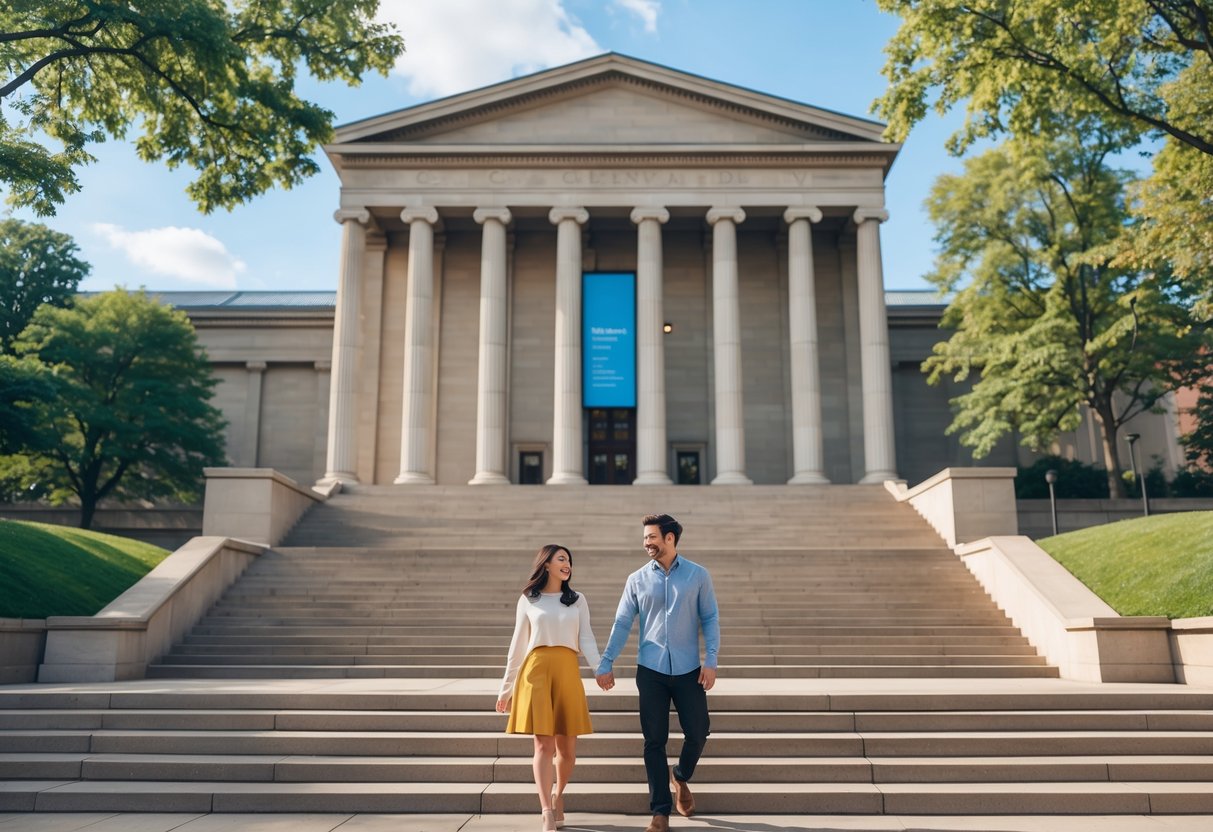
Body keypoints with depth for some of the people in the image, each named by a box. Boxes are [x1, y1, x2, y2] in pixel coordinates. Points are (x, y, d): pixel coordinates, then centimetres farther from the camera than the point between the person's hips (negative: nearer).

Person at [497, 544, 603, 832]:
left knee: (567, 746, 4)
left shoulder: (577, 600, 13)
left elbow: (586, 640, 4)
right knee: (544, 744, -9)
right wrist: (507, 687, 11)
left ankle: (558, 795, 29)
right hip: (536, 671, -2)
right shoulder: (528, 600, 9)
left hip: (568, 672, 2)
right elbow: (518, 645, 12)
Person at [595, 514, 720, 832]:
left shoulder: (698, 575, 1)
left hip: (689, 670, 0)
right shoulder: (637, 579, 3)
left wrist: (711, 660, -7)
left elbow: (710, 619, 2)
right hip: (650, 671, 0)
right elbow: (622, 623, 4)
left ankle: (681, 778, 34)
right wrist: (606, 663, -1)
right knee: (655, 740, 3)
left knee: (698, 732, 2)